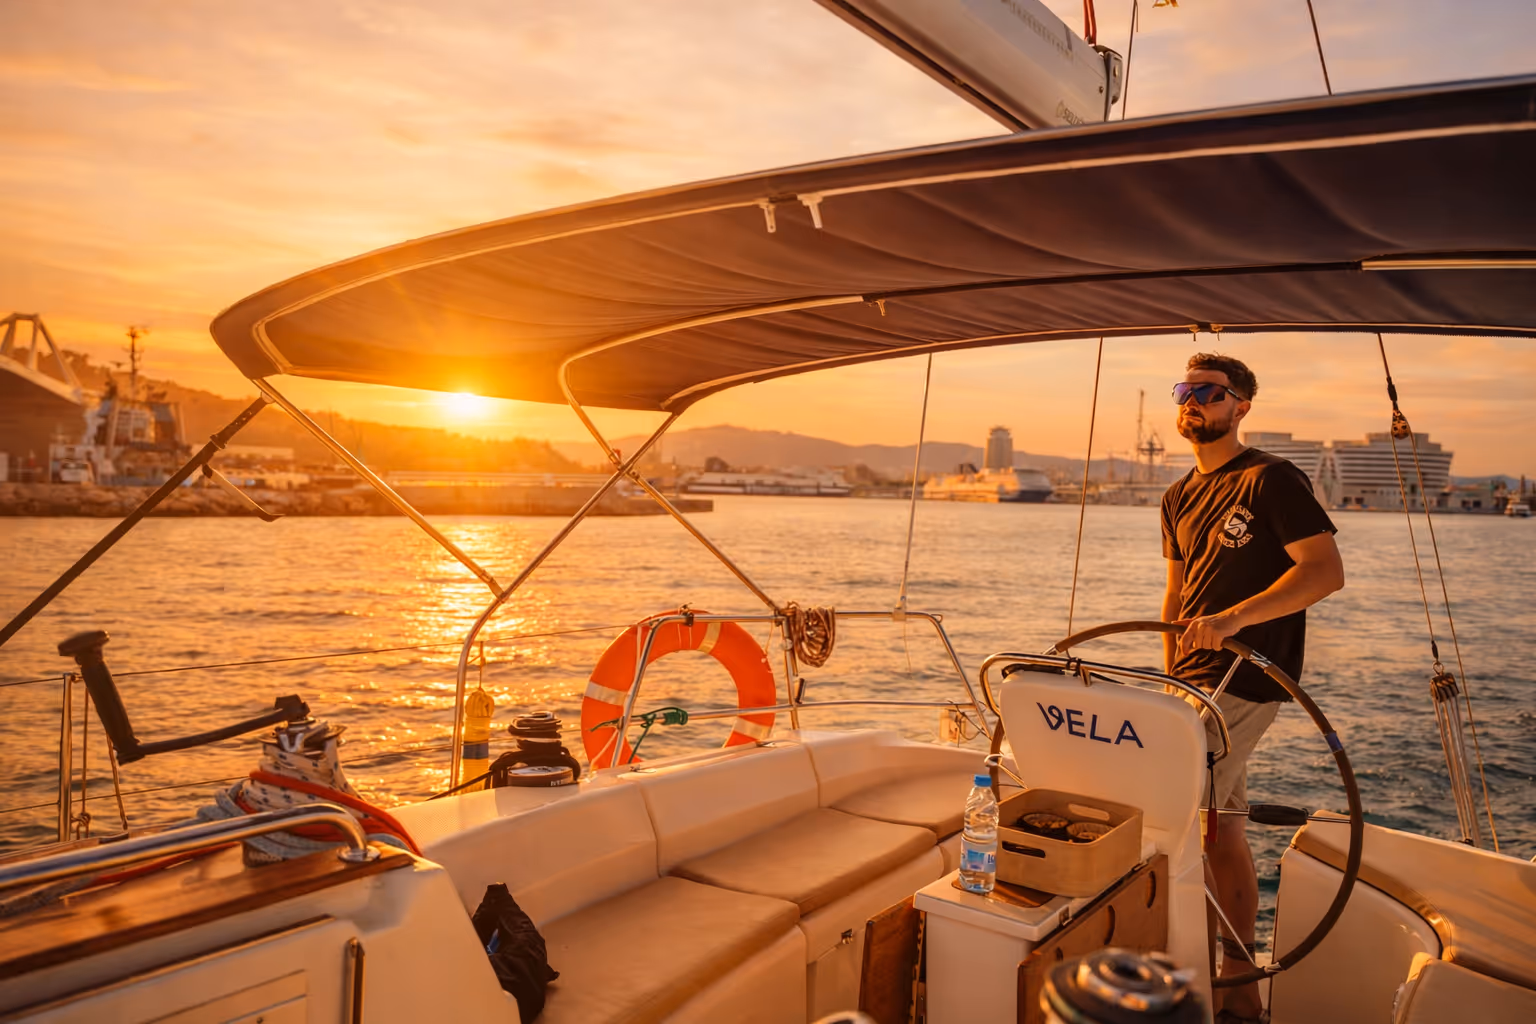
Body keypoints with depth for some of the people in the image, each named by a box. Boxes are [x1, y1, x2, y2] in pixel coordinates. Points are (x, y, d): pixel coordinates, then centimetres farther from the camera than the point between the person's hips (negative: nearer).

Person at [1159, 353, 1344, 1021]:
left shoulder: (1271, 480, -8)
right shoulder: (1180, 498, 15)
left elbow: (1326, 571, -16)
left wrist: (1233, 619, -25)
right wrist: (1171, 678, 14)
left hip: (1245, 681, -8)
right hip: (1196, 682, 8)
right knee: (1219, 822, 12)